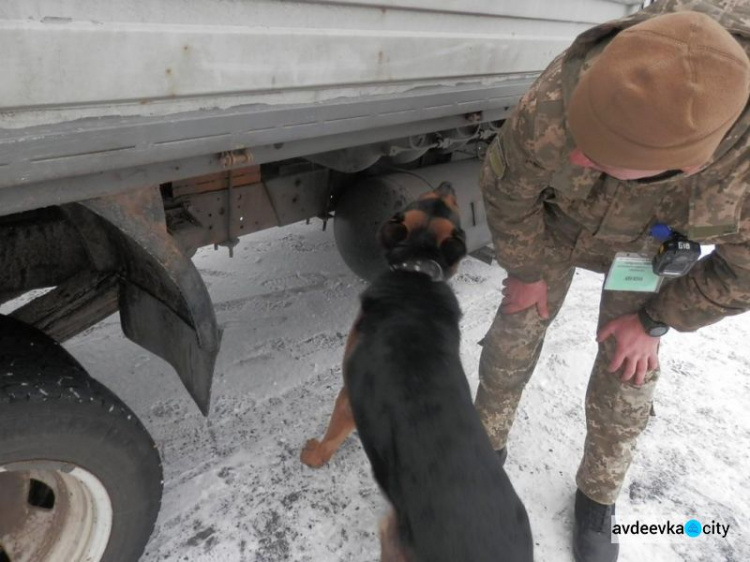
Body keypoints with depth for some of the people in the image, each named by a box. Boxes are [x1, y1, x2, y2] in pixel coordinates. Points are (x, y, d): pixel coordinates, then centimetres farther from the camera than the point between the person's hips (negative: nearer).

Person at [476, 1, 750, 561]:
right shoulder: (555, 107, -43)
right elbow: (506, 185, -19)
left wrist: (654, 321, -9)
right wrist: (526, 270, -7)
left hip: (653, 244, 0)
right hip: (560, 219, 1)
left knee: (626, 373, 4)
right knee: (515, 336, 4)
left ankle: (599, 494, 31)